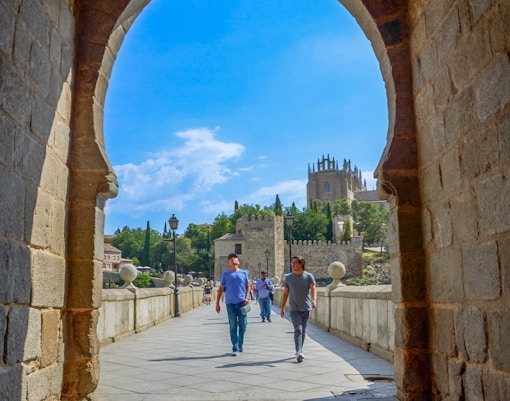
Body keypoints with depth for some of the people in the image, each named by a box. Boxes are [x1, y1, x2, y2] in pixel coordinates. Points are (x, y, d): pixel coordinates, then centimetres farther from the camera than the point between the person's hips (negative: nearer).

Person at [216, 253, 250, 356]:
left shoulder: (243, 273, 8)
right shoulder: (225, 274, 5)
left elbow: (248, 286, 15)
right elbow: (220, 289, 8)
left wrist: (246, 297, -2)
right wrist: (217, 303, 5)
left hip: (242, 302, 1)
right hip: (230, 303, -1)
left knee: (243, 325, 6)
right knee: (233, 326, -1)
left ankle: (240, 344, 26)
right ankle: (235, 348, 4)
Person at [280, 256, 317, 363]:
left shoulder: (309, 276, 1)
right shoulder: (288, 277, 5)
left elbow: (313, 289, -11)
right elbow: (285, 293, 9)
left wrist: (314, 300, -31)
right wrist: (282, 308, 8)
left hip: (306, 308, 1)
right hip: (294, 309, -1)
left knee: (303, 330, 10)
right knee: (298, 329, -14)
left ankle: (300, 351, 24)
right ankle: (298, 352, -21)